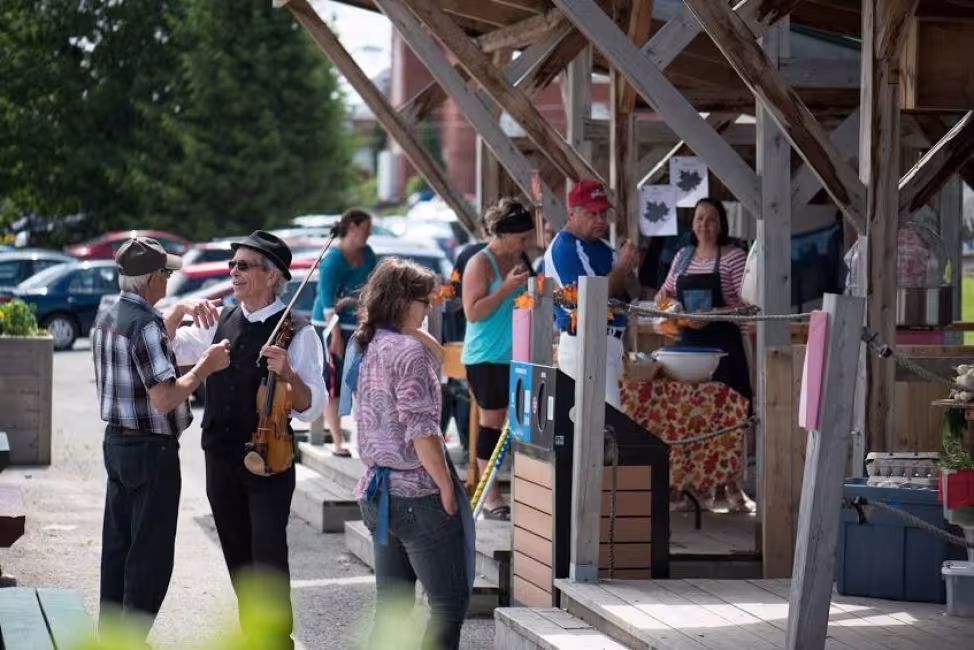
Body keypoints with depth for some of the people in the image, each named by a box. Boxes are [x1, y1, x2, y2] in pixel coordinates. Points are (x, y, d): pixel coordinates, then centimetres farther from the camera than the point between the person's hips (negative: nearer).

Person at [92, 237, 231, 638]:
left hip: (117, 441, 9)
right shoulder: (146, 324, -20)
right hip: (152, 450, -9)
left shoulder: (108, 320, 8)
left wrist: (176, 318, 23)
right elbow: (165, 398, -26)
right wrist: (205, 367, -15)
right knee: (150, 555, -1)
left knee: (117, 546, 15)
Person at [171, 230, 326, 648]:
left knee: (269, 555, -10)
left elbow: (310, 407, -13)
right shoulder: (221, 322, 6)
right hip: (221, 458, 6)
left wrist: (289, 375, -32)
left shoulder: (297, 332, -10)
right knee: (237, 556, 15)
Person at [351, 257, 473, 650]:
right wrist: (447, 488, -14)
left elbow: (435, 357, 27)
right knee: (451, 602, -2)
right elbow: (421, 431, -20)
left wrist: (412, 329, 12)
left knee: (392, 605, 13)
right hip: (417, 493, -9)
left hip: (378, 492, 9)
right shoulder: (408, 351, -15)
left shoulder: (370, 348, 10)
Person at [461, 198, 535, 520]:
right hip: (487, 357, -7)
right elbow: (473, 311, -17)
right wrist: (508, 287, -22)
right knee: (492, 420, -3)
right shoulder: (481, 264, -10)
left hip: (517, 356, 7)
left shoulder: (518, 260, 13)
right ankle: (489, 496, 2)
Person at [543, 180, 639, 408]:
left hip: (610, 343, 9)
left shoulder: (600, 246, 16)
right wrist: (622, 267, -15)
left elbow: (621, 290, 21)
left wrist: (626, 267, 0)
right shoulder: (565, 248, -13)